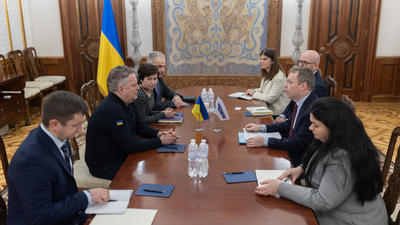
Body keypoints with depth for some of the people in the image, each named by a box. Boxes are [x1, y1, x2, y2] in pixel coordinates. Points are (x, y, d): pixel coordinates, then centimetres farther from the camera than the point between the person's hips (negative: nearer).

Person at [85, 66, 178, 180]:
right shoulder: (112, 110, -29)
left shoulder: (127, 102, 2)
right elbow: (130, 146, -27)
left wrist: (158, 133, -5)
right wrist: (160, 141, -19)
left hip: (122, 156, 9)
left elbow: (140, 126, 14)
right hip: (105, 167, -9)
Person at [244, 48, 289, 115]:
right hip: (269, 108, 8)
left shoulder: (279, 77, -20)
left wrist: (254, 93, -11)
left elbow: (270, 98, -22)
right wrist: (253, 91, 2)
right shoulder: (266, 74, 8)